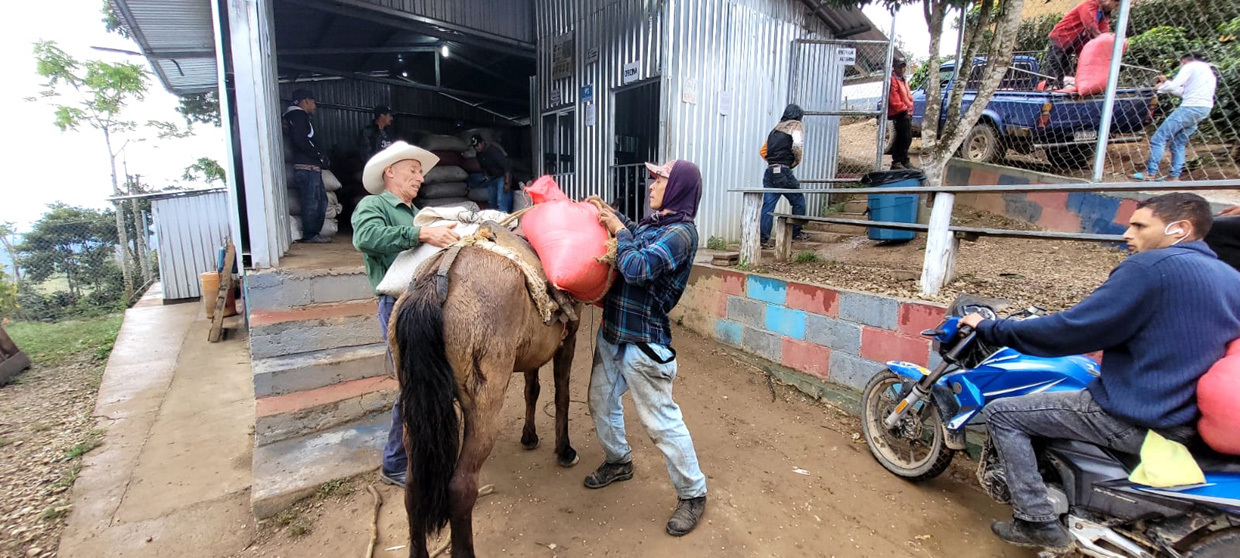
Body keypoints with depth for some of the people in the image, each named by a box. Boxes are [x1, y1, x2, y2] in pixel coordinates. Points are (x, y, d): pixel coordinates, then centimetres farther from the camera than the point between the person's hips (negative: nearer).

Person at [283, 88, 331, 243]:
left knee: (321, 200, 13)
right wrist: (318, 155, -11)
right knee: (311, 202, -7)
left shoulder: (293, 115, 25)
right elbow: (300, 140, -20)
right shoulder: (299, 115, -7)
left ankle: (313, 233, 17)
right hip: (307, 167, -10)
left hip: (312, 167, 10)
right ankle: (310, 235, -2)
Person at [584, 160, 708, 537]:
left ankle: (692, 494, 21)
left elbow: (637, 268, -30)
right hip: (612, 334, 9)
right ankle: (618, 461, 47)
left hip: (642, 343, -9)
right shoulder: (652, 222, 7)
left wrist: (619, 231, -15)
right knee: (601, 401, 23)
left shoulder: (680, 233, -19)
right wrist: (611, 214, 13)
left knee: (660, 421, 1)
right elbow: (633, 238, 28)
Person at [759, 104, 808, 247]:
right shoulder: (796, 125, 2)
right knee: (798, 201, 11)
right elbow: (796, 146, -15)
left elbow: (763, 151, 21)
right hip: (783, 172, -6)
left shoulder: (776, 129, 22)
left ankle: (763, 238, -2)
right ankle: (795, 233, 17)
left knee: (768, 205, 2)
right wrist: (797, 161, 0)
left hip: (769, 172, 6)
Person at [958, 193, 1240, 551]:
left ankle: (1037, 522, 0)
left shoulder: (1152, 267, -18)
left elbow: (1070, 330, -20)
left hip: (1135, 417, -9)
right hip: (1188, 418, 9)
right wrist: (1108, 347, 29)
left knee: (1002, 413, -4)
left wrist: (988, 328, -12)